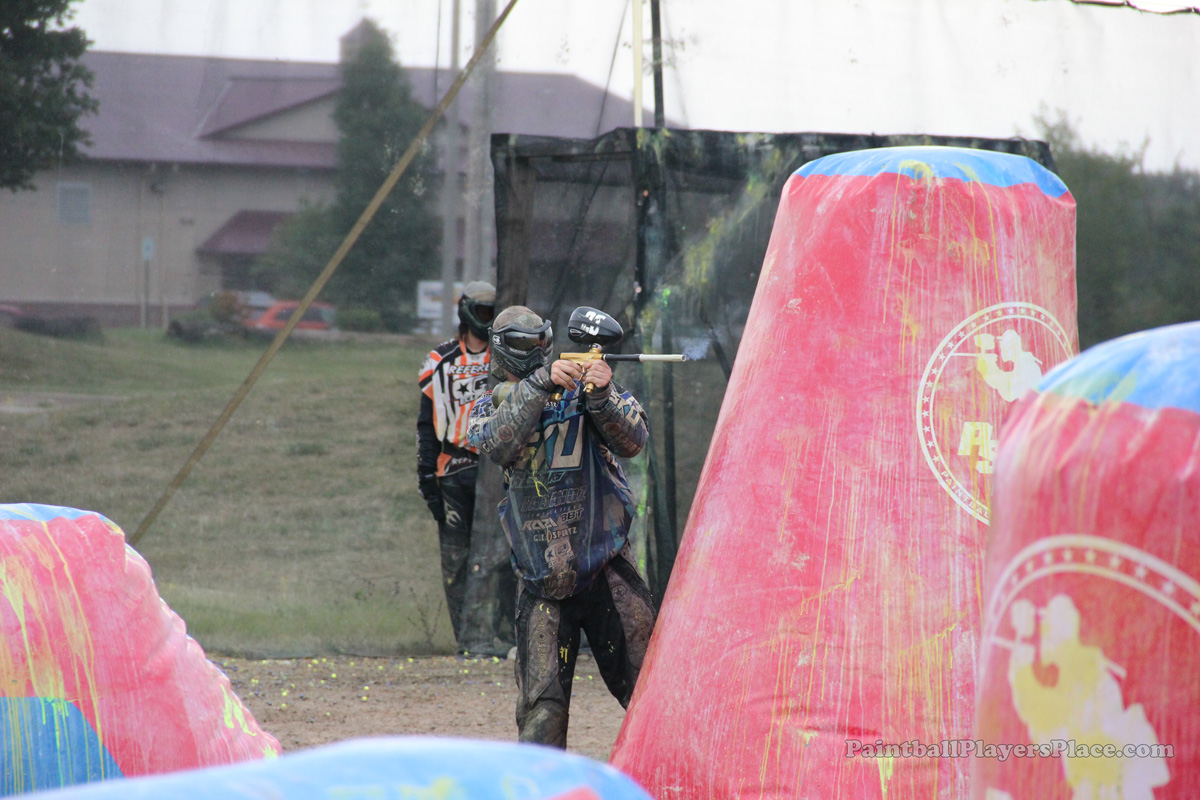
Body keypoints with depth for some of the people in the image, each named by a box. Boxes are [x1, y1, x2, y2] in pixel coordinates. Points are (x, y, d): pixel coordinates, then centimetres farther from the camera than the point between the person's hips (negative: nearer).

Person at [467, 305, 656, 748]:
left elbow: (633, 441, -8)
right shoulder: (493, 404, 8)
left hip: (607, 569, -1)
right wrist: (541, 384, -24)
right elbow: (499, 445, -15)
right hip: (542, 579, 1)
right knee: (541, 702, -4)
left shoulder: (583, 386, 4)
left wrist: (603, 395, -26)